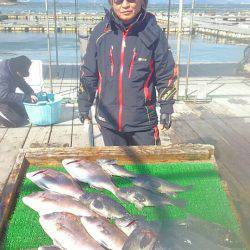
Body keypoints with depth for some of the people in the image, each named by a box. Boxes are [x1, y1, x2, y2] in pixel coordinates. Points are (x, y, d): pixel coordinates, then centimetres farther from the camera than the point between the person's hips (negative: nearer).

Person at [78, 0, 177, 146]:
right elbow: (88, 73, 5)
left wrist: (166, 110, 0)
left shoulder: (153, 32, -8)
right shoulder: (101, 31, -3)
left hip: (142, 122, -2)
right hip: (108, 120, 2)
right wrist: (84, 107, 8)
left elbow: (166, 75, -1)